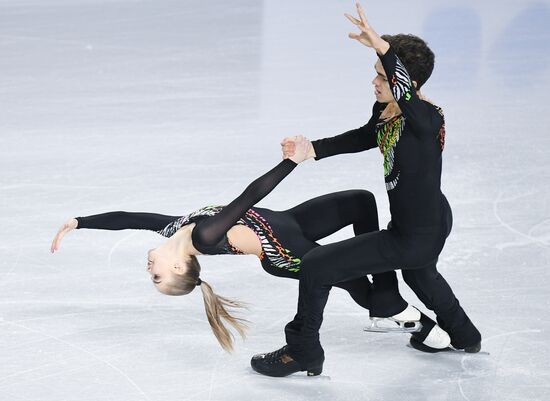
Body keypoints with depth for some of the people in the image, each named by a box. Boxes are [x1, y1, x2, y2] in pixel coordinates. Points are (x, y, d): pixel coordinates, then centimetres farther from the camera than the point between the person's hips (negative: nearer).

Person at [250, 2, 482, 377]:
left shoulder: (427, 118, -30)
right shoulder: (385, 111, -5)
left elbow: (409, 95, -53)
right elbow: (363, 138, 13)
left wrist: (383, 48, -62)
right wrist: (312, 149, 2)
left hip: (418, 236, -10)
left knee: (316, 266, -10)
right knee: (419, 272, 42)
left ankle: (303, 352, 8)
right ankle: (462, 336, 66)